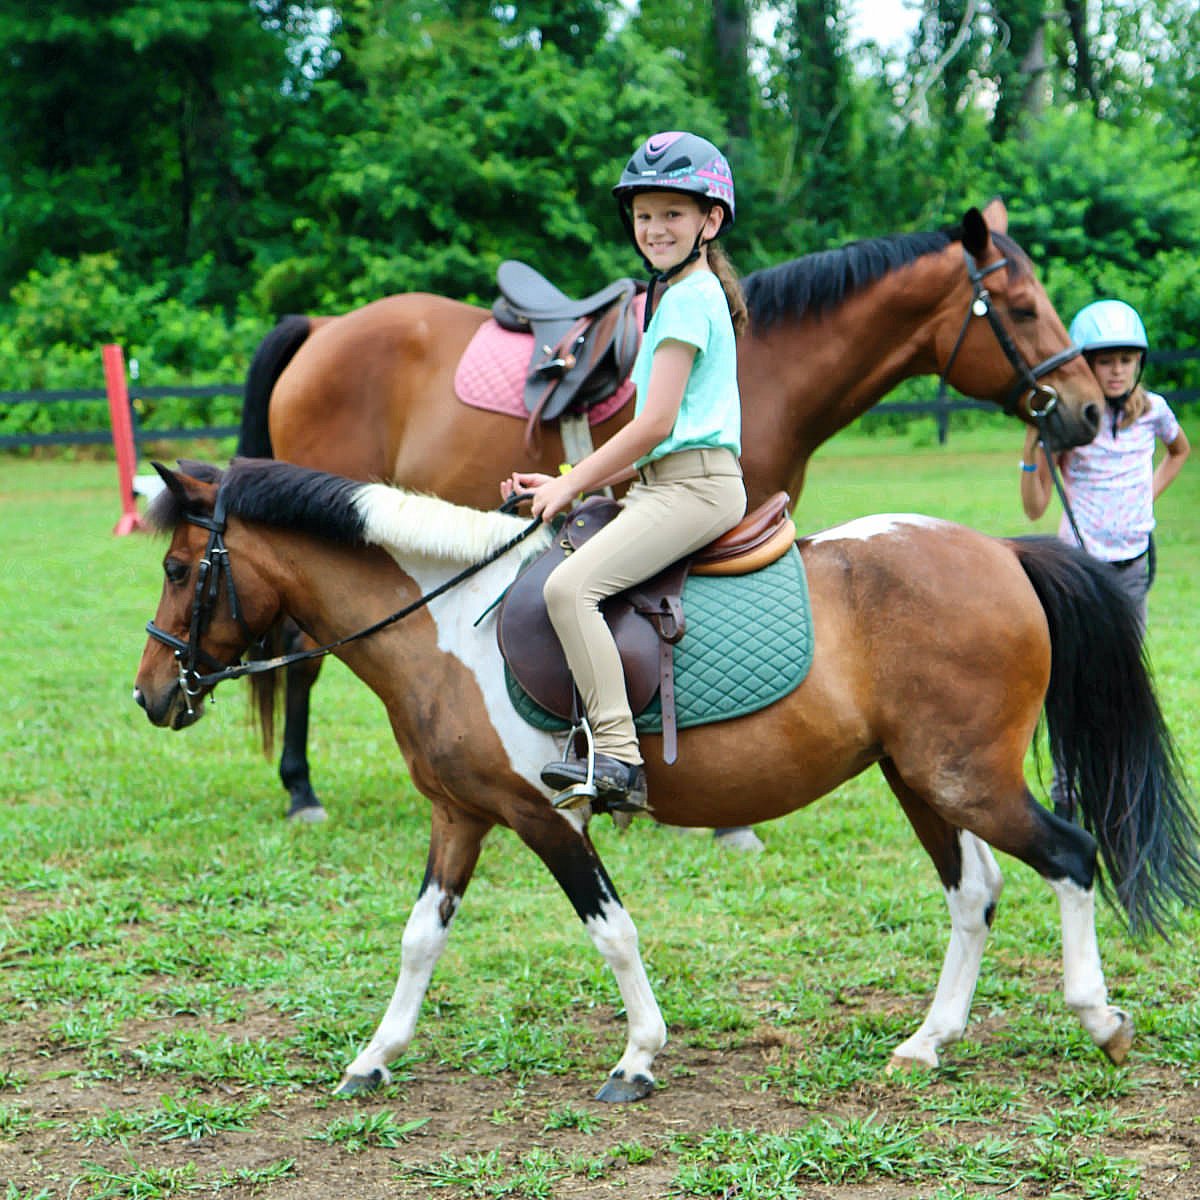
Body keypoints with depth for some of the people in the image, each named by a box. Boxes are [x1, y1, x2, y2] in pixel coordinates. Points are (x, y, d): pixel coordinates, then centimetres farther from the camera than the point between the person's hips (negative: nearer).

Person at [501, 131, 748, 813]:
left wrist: (571, 484, -7)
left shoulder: (690, 297, -10)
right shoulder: (683, 294, 22)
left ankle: (620, 758, -28)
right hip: (666, 483, 11)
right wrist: (570, 484, 14)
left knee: (570, 584, -26)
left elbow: (655, 424, -16)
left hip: (697, 487, -11)